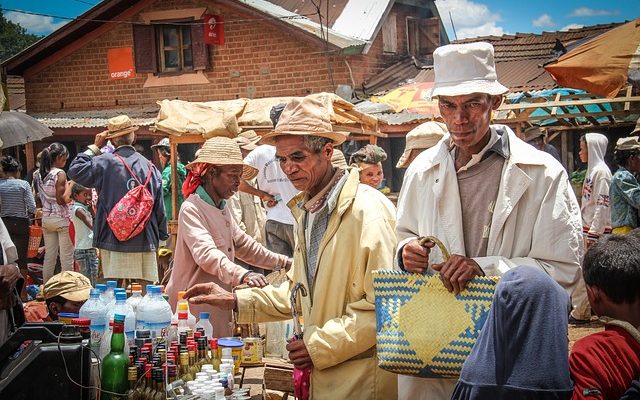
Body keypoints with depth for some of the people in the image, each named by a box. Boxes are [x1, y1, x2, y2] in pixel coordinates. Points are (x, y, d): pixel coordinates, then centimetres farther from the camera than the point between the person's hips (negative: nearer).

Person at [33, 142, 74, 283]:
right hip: (61, 218, -7)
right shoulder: (60, 174, -13)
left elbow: (38, 197, 10)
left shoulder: (39, 174, 7)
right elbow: (61, 199, -17)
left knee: (49, 256, 12)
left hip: (46, 218, 7)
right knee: (66, 258, 0)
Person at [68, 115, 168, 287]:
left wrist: (94, 147, 5)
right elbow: (159, 205, 7)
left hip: (115, 239, -3)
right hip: (146, 240, 3)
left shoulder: (105, 162, -8)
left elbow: (75, 170, -3)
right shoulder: (149, 166, 5)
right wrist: (162, 234, 17)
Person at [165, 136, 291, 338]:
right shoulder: (191, 209, -16)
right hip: (194, 309, -9)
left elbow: (242, 244, 26)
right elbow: (207, 254, -31)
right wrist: (243, 275, -46)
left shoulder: (223, 209, 15)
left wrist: (284, 262, 22)